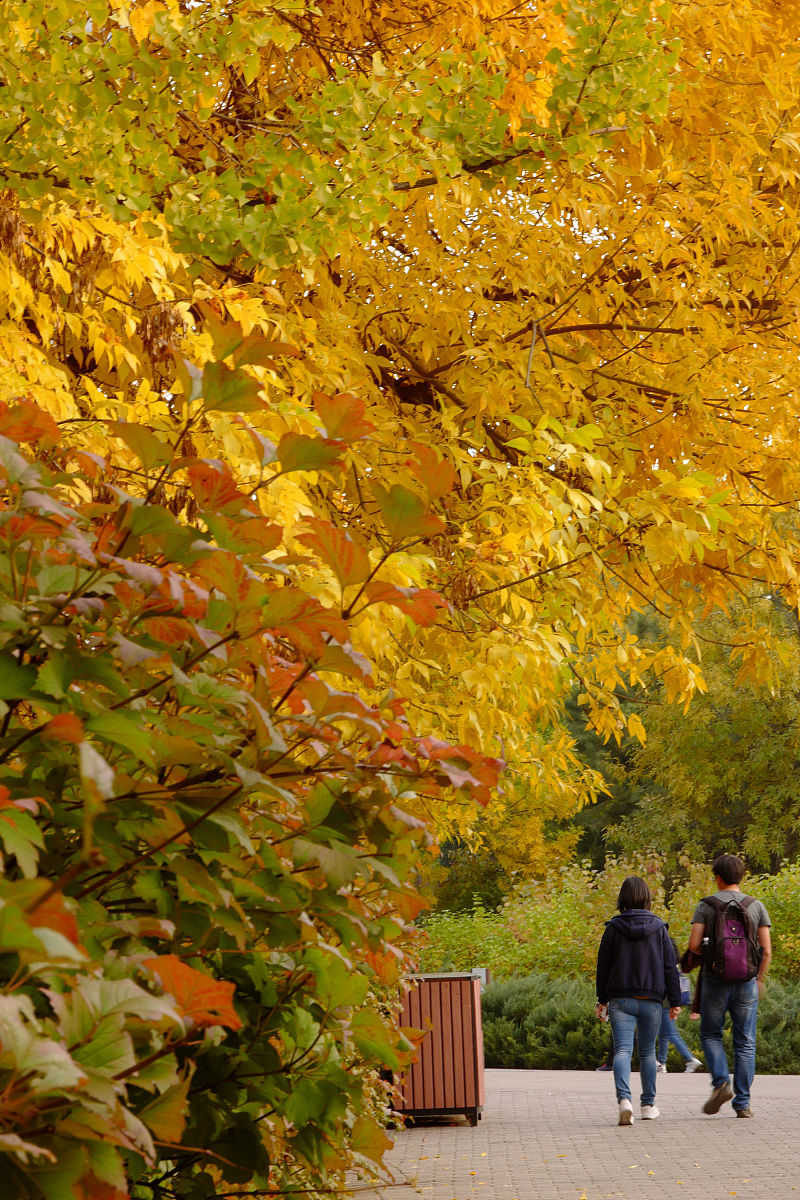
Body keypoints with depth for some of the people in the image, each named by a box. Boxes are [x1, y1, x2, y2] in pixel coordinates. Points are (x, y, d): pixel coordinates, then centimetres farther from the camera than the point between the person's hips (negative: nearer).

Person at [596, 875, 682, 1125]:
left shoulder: (613, 928, -1)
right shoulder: (659, 928, 0)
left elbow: (603, 966, 4)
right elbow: (670, 966, 1)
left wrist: (602, 1000, 14)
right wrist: (675, 1001, 6)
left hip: (620, 1000, -1)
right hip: (651, 1000, 1)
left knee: (622, 1050, -7)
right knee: (647, 1052, 16)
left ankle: (624, 1099, -29)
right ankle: (648, 1105, 23)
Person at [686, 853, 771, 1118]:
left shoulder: (706, 906, -1)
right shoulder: (756, 906, 4)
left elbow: (694, 944, -9)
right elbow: (766, 950, 1)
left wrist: (697, 958, 13)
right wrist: (759, 979, 15)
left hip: (715, 980, -1)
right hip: (746, 981, 1)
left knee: (710, 1034, 15)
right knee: (745, 1043, 7)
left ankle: (721, 1082, -7)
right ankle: (742, 1103, 6)